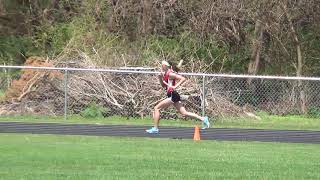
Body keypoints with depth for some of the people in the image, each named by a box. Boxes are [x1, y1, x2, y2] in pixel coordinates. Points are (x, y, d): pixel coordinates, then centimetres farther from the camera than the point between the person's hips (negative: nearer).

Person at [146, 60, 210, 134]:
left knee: (157, 108, -6)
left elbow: (183, 79, -18)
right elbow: (163, 85, 26)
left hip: (172, 95, -10)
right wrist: (160, 78, 10)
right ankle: (203, 119, 6)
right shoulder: (165, 74, 15)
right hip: (172, 95, 10)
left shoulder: (170, 74, -11)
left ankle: (155, 128, -5)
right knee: (184, 113, 7)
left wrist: (175, 86, -21)